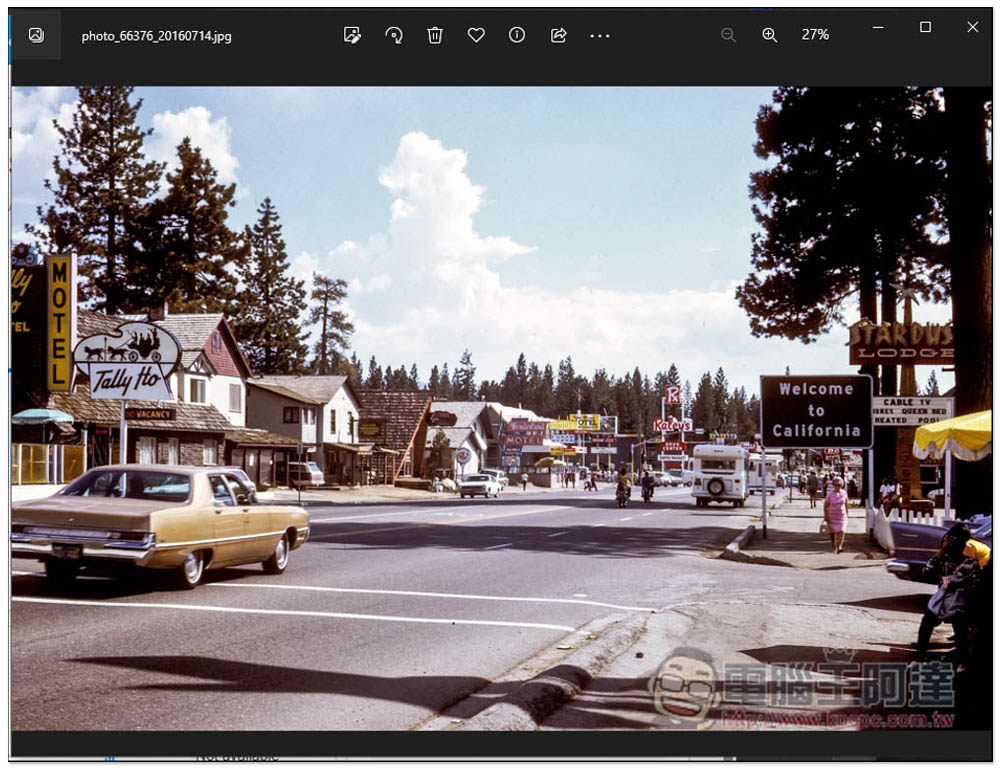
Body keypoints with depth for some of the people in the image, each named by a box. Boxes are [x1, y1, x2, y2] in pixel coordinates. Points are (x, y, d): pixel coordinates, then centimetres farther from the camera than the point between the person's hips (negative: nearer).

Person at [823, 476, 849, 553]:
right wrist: (825, 515, -7)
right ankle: (834, 547, 25)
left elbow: (846, 504, 13)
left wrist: (846, 514, 15)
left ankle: (839, 547, -25)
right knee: (832, 532, 8)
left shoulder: (844, 493, 2)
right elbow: (825, 505, -2)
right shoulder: (830, 494, -6)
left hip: (842, 516, 1)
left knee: (841, 531, -16)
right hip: (832, 516, -1)